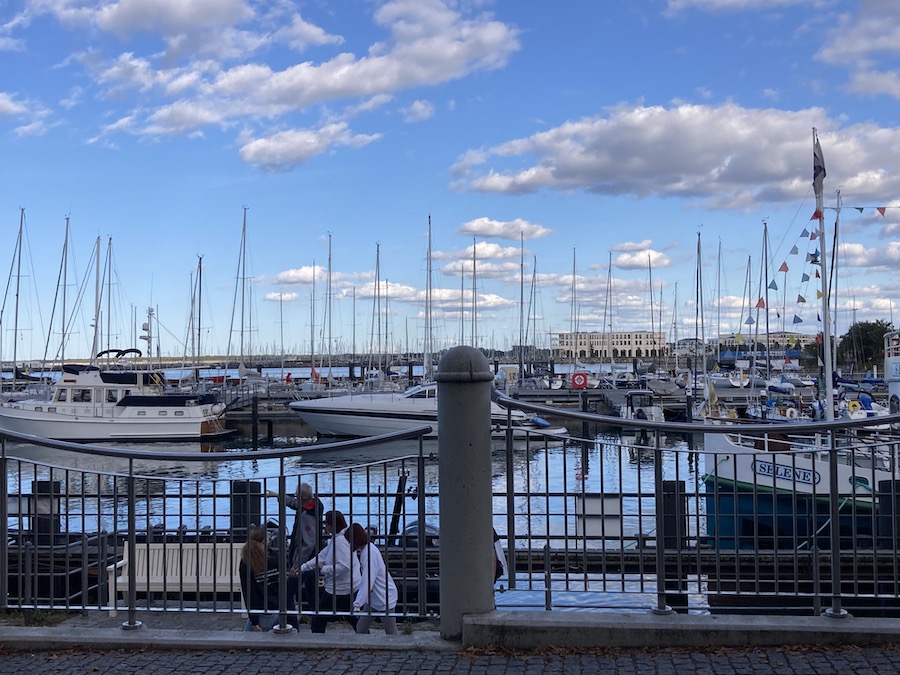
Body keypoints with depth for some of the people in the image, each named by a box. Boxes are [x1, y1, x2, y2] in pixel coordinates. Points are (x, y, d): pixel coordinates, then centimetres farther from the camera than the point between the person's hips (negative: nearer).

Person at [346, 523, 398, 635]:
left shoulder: (370, 553, -25)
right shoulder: (365, 550, 4)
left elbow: (367, 583, -29)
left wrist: (357, 605, -31)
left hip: (384, 598, -9)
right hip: (373, 598, 9)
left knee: (391, 632, 2)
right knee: (361, 628, 9)